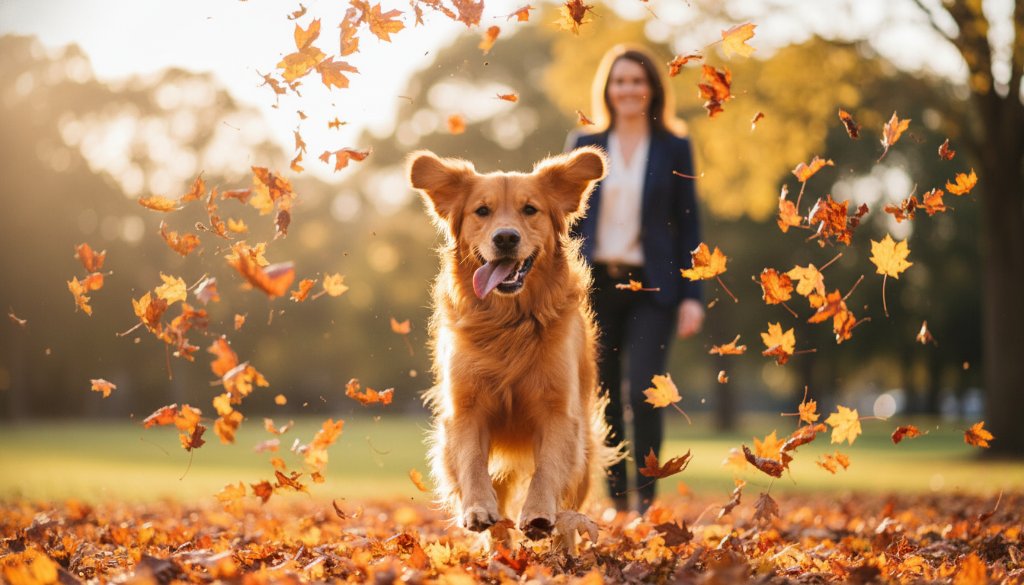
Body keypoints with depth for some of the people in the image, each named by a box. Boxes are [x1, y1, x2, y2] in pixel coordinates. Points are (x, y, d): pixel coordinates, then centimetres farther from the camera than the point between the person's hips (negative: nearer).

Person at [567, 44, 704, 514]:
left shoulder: (674, 149, 4)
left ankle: (647, 501, -3)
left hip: (651, 287, -2)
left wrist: (692, 296, -4)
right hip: (596, 284, 2)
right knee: (605, 399, 6)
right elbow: (568, 222, 9)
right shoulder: (584, 147, 8)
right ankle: (617, 500, 18)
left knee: (643, 392, -15)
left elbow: (688, 225, 3)